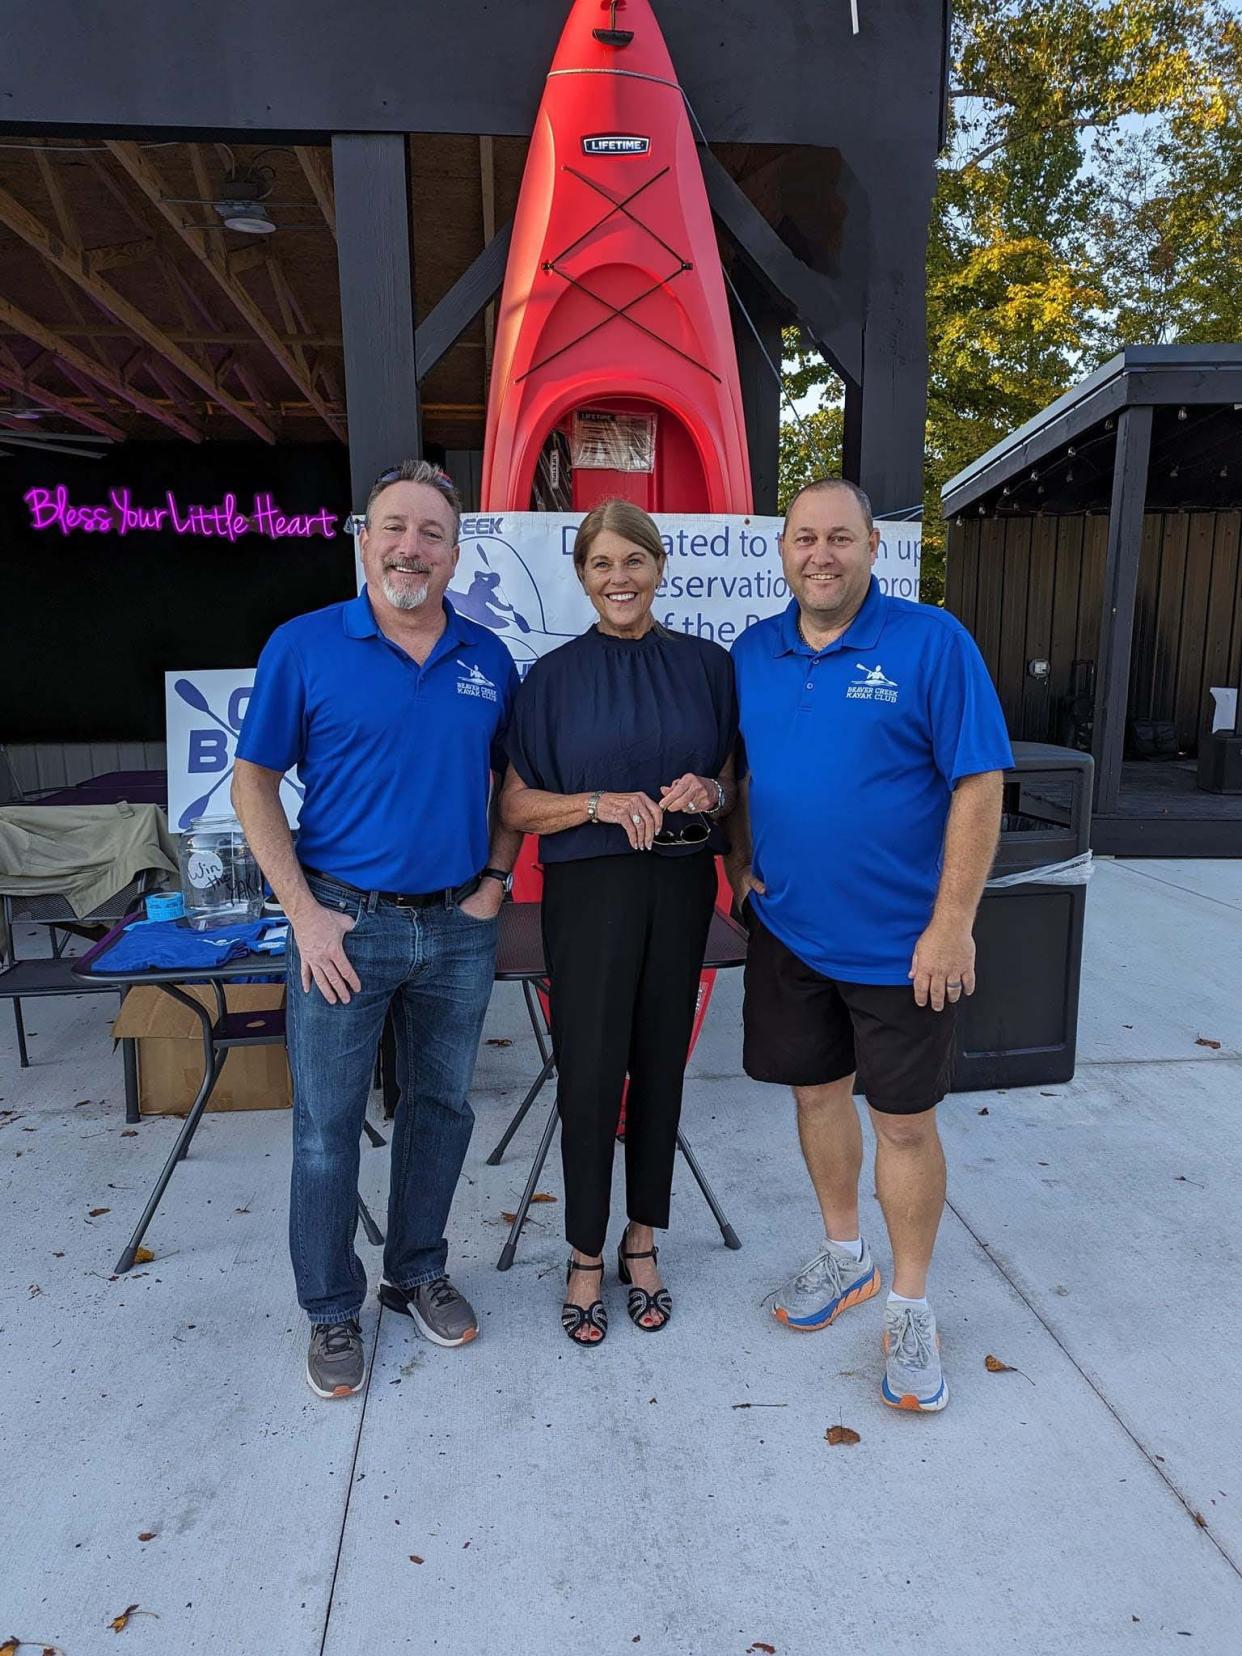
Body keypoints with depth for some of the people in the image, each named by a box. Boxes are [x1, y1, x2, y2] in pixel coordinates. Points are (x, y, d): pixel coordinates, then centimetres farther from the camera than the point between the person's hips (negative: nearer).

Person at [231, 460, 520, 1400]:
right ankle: (332, 1310, 30)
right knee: (328, 1126, 8)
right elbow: (254, 784, -3)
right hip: (345, 924, -3)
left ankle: (419, 1273, 38)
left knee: (442, 1107, 16)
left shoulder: (489, 660, 3)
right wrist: (305, 915, -10)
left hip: (459, 927, 3)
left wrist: (496, 879, 2)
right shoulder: (304, 646, -6)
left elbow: (514, 779, 15)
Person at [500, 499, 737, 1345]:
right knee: (591, 1070, 1)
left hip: (682, 886, 2)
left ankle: (643, 1239, 30)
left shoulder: (707, 664, 5)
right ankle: (586, 1254, 22)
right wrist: (600, 803, -17)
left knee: (661, 1062, 11)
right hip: (590, 888, -2)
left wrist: (712, 794, -11)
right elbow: (517, 805, -1)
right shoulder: (554, 676, 1)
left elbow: (741, 781, 12)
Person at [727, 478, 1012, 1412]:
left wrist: (952, 923, -16)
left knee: (904, 1123, 7)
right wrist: (743, 861, 4)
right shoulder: (753, 654, 4)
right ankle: (844, 1257, 41)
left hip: (901, 943, -4)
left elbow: (979, 785, -13)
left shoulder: (932, 643, -11)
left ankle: (909, 1308, 29)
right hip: (789, 931, 5)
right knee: (818, 1093, 17)